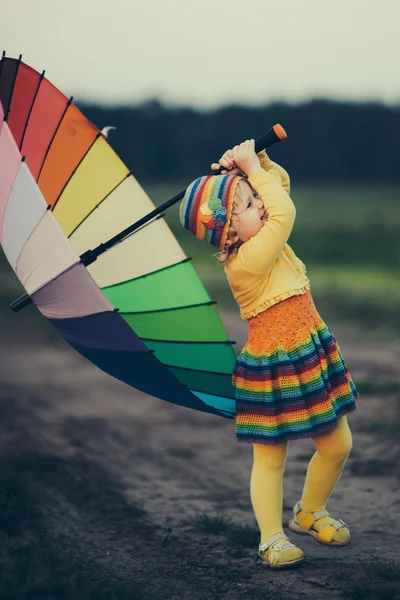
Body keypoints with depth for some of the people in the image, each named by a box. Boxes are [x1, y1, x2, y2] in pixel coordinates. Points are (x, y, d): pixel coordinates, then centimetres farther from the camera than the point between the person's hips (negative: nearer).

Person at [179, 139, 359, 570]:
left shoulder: (257, 238, 3)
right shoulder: (248, 260, -24)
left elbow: (280, 183, 11)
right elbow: (284, 211, -31)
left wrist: (256, 160, -7)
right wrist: (253, 168, -22)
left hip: (312, 354, 9)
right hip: (273, 368, -9)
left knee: (337, 444, 15)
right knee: (270, 456, 3)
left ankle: (309, 513, 36)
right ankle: (271, 538, 15)